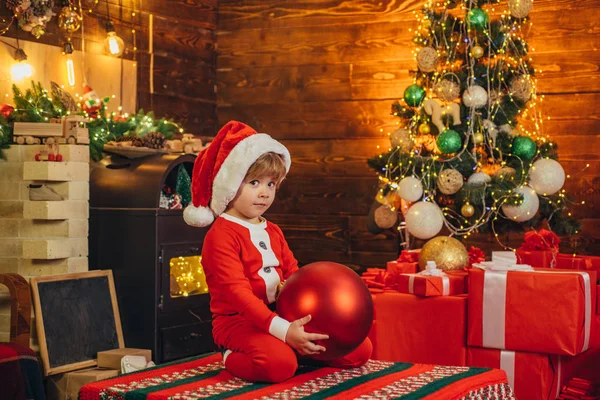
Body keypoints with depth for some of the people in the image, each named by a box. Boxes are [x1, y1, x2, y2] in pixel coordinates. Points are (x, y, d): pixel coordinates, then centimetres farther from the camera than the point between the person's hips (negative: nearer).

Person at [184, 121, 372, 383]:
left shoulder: (272, 232, 16)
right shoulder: (221, 234, -13)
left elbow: (294, 275, 14)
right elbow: (237, 292, -23)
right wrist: (282, 330, -34)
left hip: (282, 315, 7)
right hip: (238, 321, -7)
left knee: (360, 349, -4)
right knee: (280, 364, -39)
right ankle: (233, 359, -9)